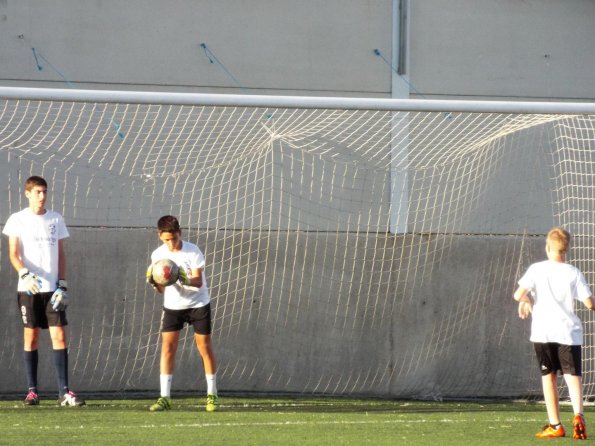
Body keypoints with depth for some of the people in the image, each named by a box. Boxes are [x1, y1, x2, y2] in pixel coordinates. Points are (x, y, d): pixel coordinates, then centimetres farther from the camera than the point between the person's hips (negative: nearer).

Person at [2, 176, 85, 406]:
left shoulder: (56, 220, 10)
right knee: (31, 337, 0)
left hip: (52, 288, 2)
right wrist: (25, 274, -22)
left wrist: (62, 284, 2)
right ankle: (32, 390, 6)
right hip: (28, 289, -2)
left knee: (59, 336, -6)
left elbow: (61, 255, 12)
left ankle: (64, 391, -7)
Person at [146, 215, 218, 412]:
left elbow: (198, 281, -22)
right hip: (172, 306, 2)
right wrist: (154, 282, -23)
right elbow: (161, 289, -1)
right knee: (167, 346, -9)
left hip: (198, 304, -2)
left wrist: (185, 280, -42)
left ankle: (212, 395, 15)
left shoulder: (193, 252, -16)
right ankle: (165, 397, -8)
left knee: (205, 347, 2)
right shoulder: (158, 255, -7)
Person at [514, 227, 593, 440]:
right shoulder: (574, 273, -1)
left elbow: (518, 294, -9)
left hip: (543, 332, 0)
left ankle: (555, 425, 10)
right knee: (572, 375, -3)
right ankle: (578, 414, -28)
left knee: (549, 376, 10)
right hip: (568, 331, 0)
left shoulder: (536, 270, -2)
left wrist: (525, 299, 14)